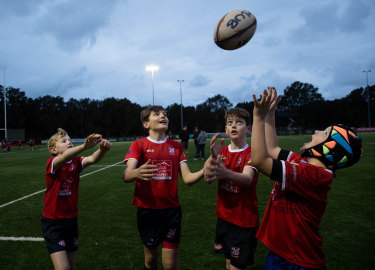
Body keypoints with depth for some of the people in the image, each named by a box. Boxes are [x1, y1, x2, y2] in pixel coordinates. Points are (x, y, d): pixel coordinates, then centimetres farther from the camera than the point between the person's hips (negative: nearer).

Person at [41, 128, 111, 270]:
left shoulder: (76, 162, -3)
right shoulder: (52, 163, -15)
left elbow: (92, 159, -24)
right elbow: (64, 158, -39)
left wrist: (103, 149, -47)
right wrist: (84, 146, -58)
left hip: (71, 219, 5)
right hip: (53, 221, -5)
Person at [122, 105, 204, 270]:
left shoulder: (176, 146, 5)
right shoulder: (139, 145, -3)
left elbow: (187, 178, -3)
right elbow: (126, 176, -18)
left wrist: (204, 171, -24)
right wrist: (136, 173, -42)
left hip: (171, 210, 1)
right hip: (147, 210, -1)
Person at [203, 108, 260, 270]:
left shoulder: (252, 152, -10)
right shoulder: (222, 151, 4)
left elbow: (247, 179, -30)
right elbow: (207, 177, -16)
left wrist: (226, 173, -52)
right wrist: (213, 156, -38)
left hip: (245, 219, -4)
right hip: (224, 216, 4)